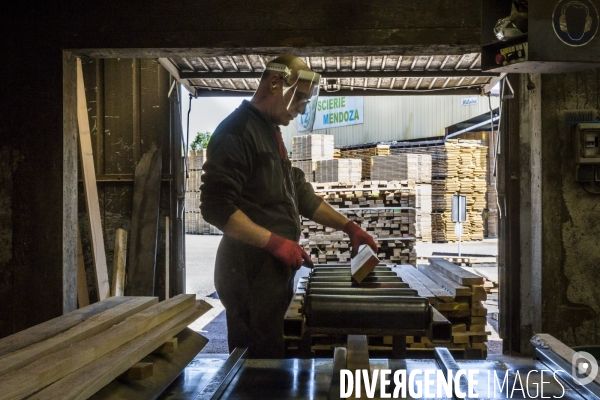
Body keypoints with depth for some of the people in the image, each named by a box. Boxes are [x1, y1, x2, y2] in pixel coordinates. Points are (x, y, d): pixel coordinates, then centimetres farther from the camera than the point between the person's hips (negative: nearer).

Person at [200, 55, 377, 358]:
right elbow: (216, 207, -22)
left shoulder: (271, 134, 18)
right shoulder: (237, 131, -14)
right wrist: (275, 242, -22)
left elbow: (302, 195, 21)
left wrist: (349, 227, 13)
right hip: (250, 273, -10)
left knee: (270, 361, 15)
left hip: (274, 272, 10)